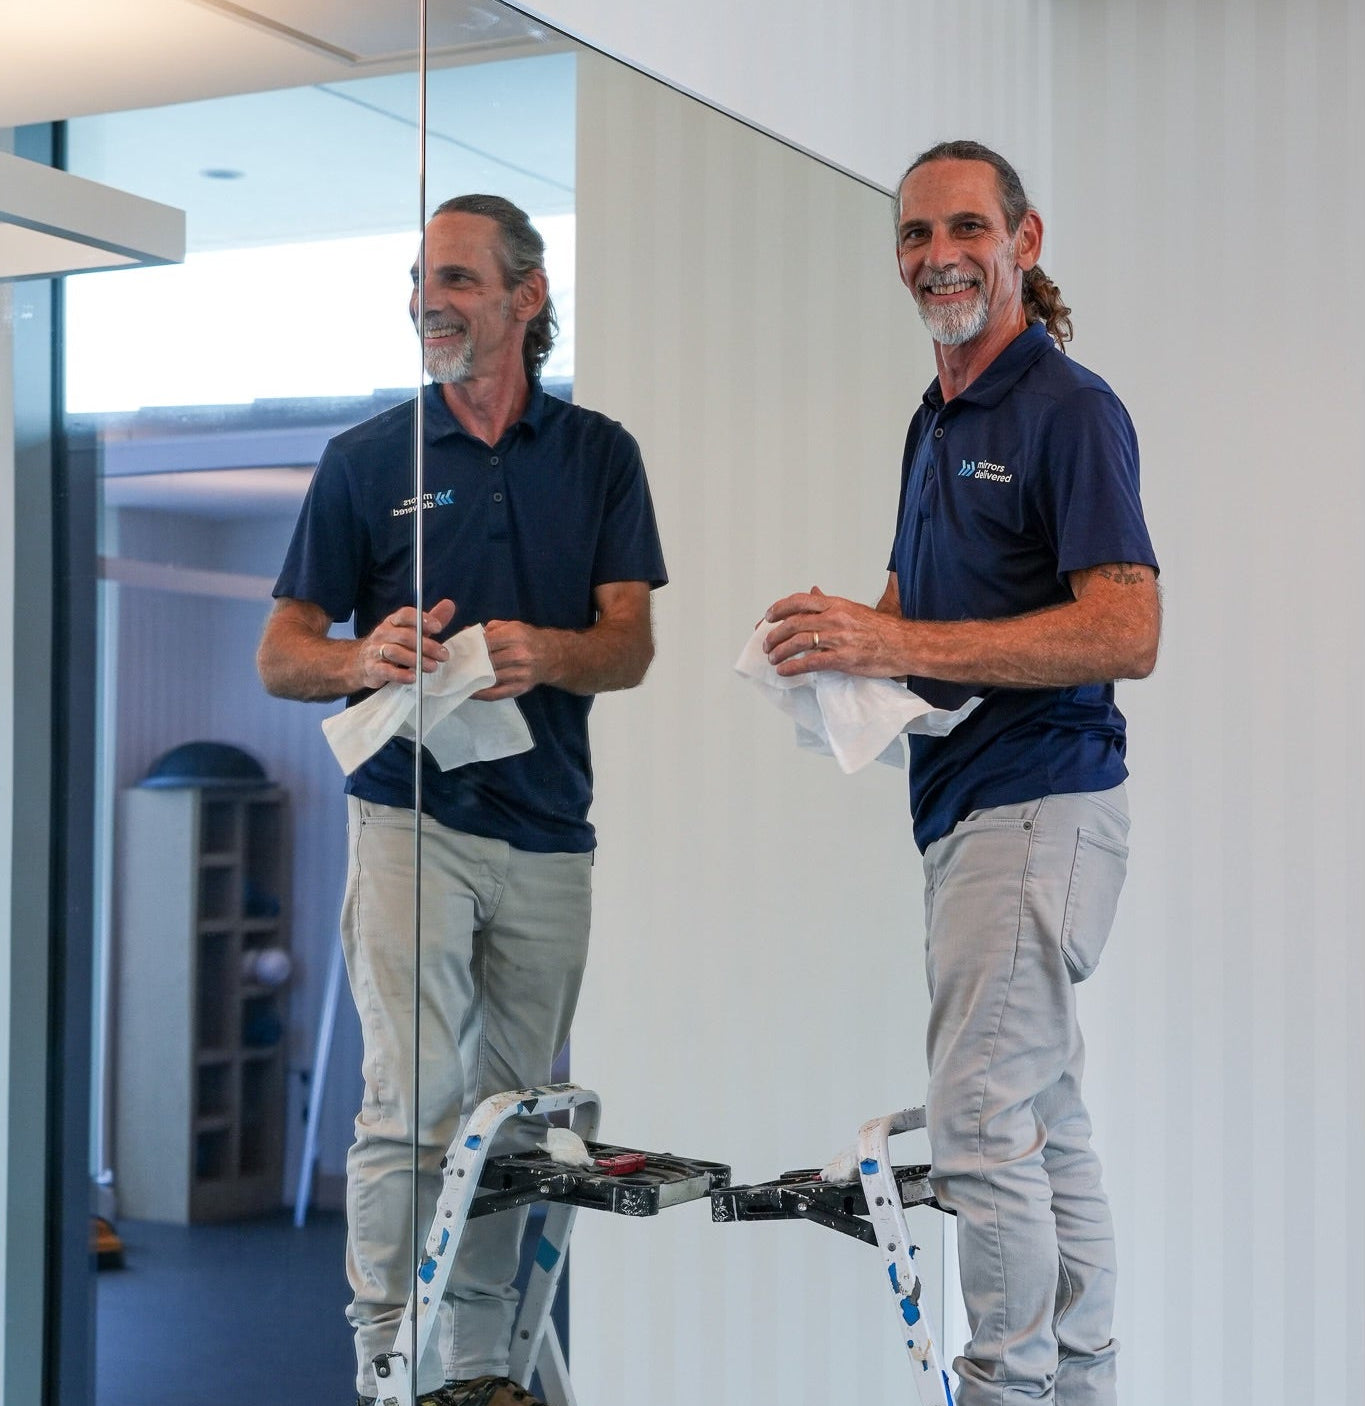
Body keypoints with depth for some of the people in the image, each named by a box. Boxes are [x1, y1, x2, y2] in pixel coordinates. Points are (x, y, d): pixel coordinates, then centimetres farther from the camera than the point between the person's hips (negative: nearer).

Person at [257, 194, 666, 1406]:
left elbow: (631, 646, 2)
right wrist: (370, 657, -17)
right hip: (412, 815, -2)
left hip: (549, 830, 2)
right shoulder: (365, 460, 5)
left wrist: (544, 653, -21)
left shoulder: (599, 454, 9)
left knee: (508, 1116, 8)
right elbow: (281, 656, 5)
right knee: (413, 1106, -11)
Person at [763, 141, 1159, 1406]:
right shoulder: (934, 420, 17)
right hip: (961, 803, 9)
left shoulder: (1071, 408, -11)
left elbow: (1124, 636, -20)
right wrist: (844, 640, 3)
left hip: (1039, 803, -9)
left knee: (980, 1119, -9)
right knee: (1043, 1119, 13)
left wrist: (900, 645, -22)